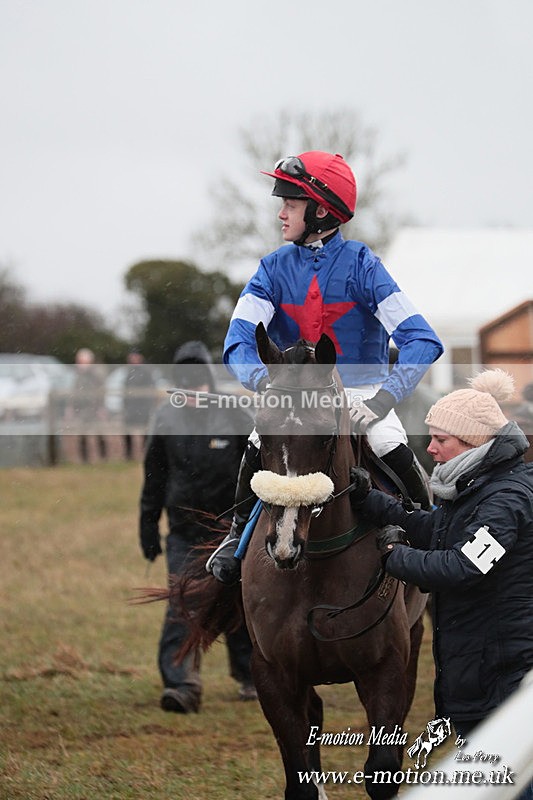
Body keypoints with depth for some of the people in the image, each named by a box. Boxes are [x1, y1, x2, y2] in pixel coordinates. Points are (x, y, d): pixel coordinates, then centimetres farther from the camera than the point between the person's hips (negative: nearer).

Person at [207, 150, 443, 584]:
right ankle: (240, 533, 3)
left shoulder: (361, 264, -16)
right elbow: (238, 343, -17)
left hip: (361, 385, -2)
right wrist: (266, 383, -39)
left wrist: (383, 399, -38)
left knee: (392, 447, -28)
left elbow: (423, 341, -25)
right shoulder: (275, 269, -7)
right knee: (258, 450, -23)